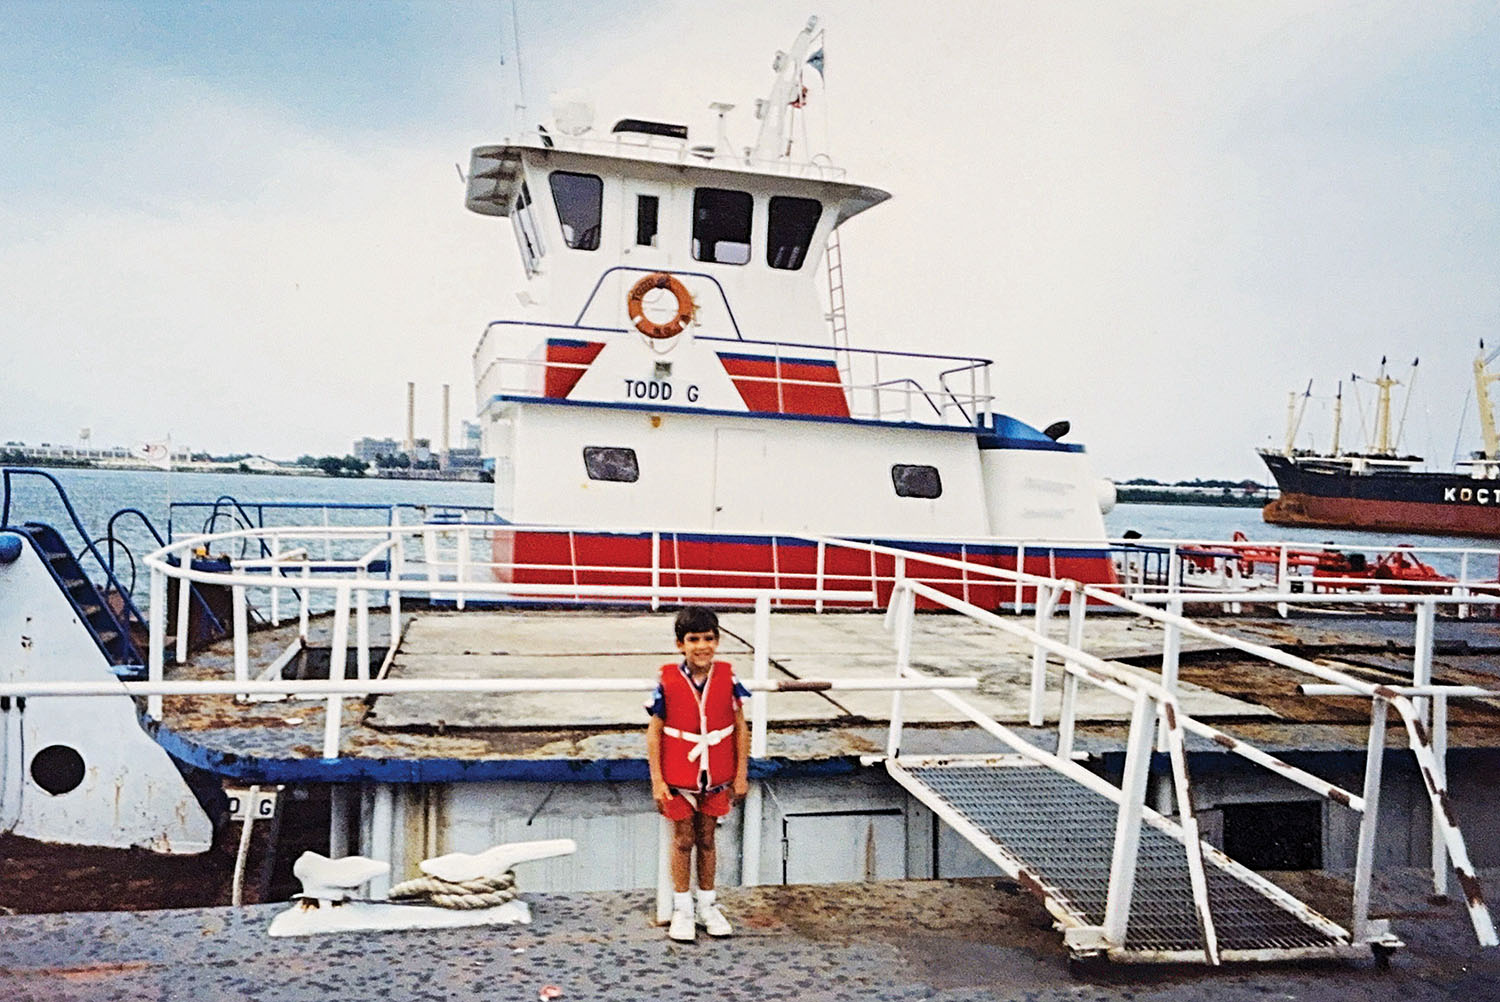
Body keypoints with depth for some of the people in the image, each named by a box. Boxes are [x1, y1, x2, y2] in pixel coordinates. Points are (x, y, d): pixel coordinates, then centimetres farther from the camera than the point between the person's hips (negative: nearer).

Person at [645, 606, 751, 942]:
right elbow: (654, 731, -7)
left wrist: (741, 774, 0)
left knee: (706, 840, 15)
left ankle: (707, 906, 30)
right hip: (678, 777, -2)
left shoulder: (727, 677, -8)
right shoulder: (667, 680, -13)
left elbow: (740, 727, -1)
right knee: (683, 841, 10)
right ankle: (682, 909, 26)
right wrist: (657, 781, -9)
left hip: (716, 777, 2)